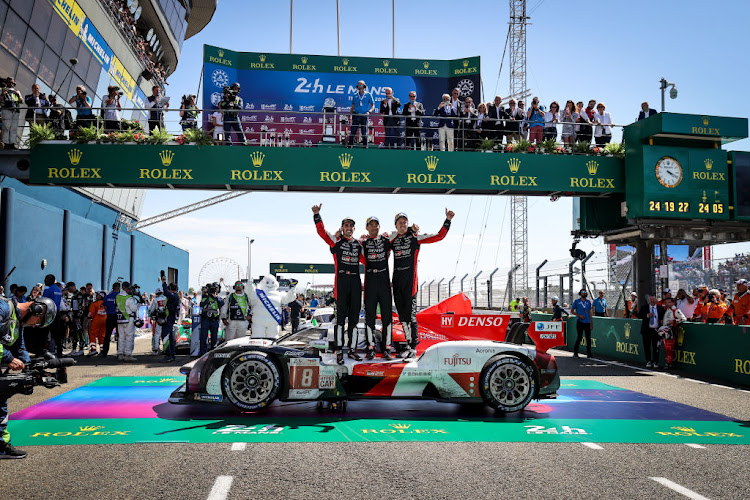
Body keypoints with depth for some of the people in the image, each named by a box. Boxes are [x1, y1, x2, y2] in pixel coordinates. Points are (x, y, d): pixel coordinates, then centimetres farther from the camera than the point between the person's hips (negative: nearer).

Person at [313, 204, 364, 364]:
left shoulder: (359, 245, 17)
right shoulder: (336, 241, 6)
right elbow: (321, 231, -5)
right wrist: (317, 215, -16)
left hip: (356, 282, 4)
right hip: (341, 281, -4)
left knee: (354, 317, 7)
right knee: (341, 316, -5)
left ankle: (352, 349, 14)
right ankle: (339, 350, -1)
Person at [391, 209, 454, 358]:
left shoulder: (415, 237, 2)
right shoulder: (393, 241, 15)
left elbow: (439, 236, 0)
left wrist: (448, 220, -7)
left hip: (410, 280, -5)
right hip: (396, 281, 5)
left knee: (410, 314, -8)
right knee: (402, 315, 7)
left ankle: (414, 347, -2)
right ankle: (410, 344, 16)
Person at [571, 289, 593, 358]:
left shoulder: (588, 302, 13)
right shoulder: (576, 301, 3)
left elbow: (589, 312, 15)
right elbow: (572, 310, 4)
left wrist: (591, 323, 11)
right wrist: (579, 315, -10)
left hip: (587, 322, 3)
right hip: (580, 322, -3)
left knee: (588, 338, 2)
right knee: (579, 337, -3)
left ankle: (589, 353, 8)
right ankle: (575, 352, 8)